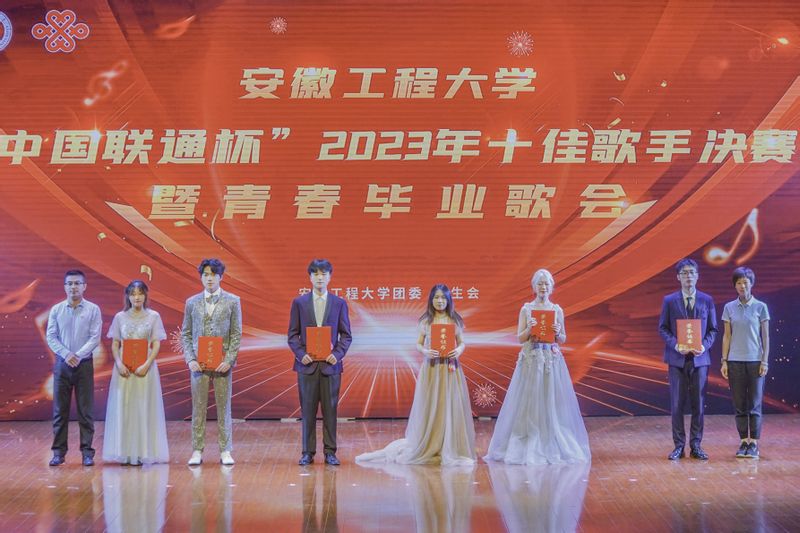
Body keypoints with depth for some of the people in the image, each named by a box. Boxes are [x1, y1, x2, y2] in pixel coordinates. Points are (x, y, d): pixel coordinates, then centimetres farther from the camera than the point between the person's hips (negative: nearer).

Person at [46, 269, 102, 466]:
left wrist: (78, 355, -16)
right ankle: (58, 451, 10)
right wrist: (66, 354, -14)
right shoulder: (56, 310, 5)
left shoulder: (93, 310, -1)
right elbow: (51, 337, 1)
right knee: (59, 410, 4)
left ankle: (87, 452, 6)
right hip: (62, 363, 2)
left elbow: (95, 338, -6)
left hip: (84, 364, -2)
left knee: (85, 411, 1)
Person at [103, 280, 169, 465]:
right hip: (124, 368, 1)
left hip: (145, 368, -1)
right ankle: (125, 453, 4)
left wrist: (146, 365, -13)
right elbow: (115, 344, 7)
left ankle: (145, 453, 3)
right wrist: (119, 364, -9)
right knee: (123, 408, 0)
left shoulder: (153, 316, 3)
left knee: (144, 408, -1)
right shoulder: (120, 317, 7)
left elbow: (156, 345, 0)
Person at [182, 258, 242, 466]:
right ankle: (197, 451, 8)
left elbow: (237, 334, 2)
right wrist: (190, 359, -4)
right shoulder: (192, 302, 10)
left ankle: (225, 451, 8)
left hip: (222, 362, -1)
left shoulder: (232, 301, 5)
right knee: (198, 407, 3)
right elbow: (186, 334, 9)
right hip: (199, 362, 1)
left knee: (224, 407, 2)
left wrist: (229, 360, -9)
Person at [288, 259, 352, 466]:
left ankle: (330, 452, 9)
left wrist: (337, 354, -10)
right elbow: (293, 334, 5)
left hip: (330, 364, 0)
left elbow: (346, 335, 6)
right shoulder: (299, 302, 6)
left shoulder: (339, 303, 6)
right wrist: (301, 354, -10)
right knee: (307, 410, 3)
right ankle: (308, 452, 9)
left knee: (330, 410, 2)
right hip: (307, 364, 0)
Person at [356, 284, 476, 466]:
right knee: (428, 409, 0)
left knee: (451, 408, -2)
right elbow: (418, 344, 7)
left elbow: (462, 342, 9)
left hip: (450, 370, 0)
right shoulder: (425, 321, 5)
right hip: (430, 369, 0)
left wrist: (459, 351, -13)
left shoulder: (455, 320, 6)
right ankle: (426, 449, 9)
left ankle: (451, 451, 5)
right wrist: (426, 351, -14)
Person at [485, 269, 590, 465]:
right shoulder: (526, 309, 2)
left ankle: (552, 447, 10)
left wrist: (557, 332, -11)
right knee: (529, 403, -1)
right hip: (531, 360, -1)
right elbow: (520, 338, 0)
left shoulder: (557, 310, 7)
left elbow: (563, 340, 10)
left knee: (552, 403, 2)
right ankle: (528, 448, 6)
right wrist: (529, 328, -18)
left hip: (552, 361, 1)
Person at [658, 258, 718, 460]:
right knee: (677, 404, 1)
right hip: (677, 358, -1)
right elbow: (662, 328, 4)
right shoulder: (669, 300, 3)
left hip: (699, 358, 1)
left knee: (698, 404, 3)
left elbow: (713, 329, 7)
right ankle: (679, 446, 8)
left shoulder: (707, 300, 6)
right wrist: (675, 345, -13)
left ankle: (696, 445, 11)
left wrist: (704, 345, -11)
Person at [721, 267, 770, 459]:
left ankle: (754, 444, 4)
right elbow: (727, 336, 8)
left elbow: (765, 336, 1)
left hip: (755, 361, -2)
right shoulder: (729, 308, 6)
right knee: (739, 404, 4)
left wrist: (765, 361, -5)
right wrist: (724, 361, 3)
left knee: (754, 404, -1)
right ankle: (744, 442, 11)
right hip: (735, 361, 2)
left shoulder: (760, 307, 1)